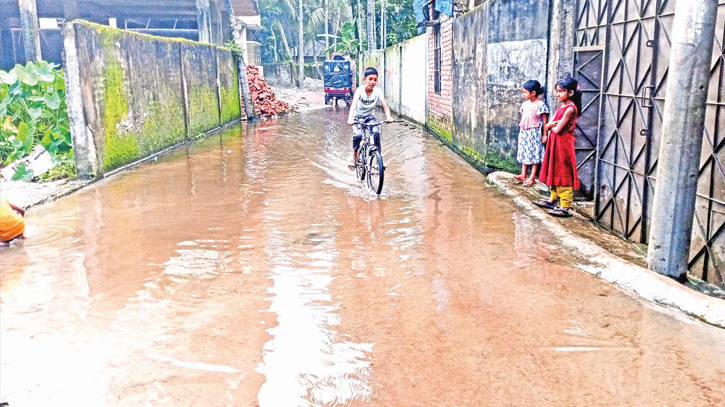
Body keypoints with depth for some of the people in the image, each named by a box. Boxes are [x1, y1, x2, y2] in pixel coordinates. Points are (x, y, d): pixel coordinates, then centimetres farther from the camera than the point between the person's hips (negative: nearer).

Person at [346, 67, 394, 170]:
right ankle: (354, 157, -2)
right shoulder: (360, 90, -21)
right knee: (358, 136, -26)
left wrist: (388, 117, -42)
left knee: (376, 133, -23)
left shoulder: (378, 91, -14)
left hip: (370, 117, 2)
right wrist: (350, 118, -51)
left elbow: (385, 106, -22)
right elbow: (353, 105, -34)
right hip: (358, 117, -2)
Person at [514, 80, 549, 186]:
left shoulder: (540, 104, -12)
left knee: (534, 154, -1)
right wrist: (521, 129, 14)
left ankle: (532, 177, 3)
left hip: (534, 132, -7)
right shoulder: (525, 104, 8)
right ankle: (523, 175, 17)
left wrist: (544, 134, -10)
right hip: (524, 132, 7)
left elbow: (545, 120, -10)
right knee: (524, 153, 10)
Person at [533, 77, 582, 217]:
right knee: (554, 173, 17)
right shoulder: (561, 107, 12)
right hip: (555, 143, 9)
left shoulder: (570, 108, -16)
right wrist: (553, 124, -12)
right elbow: (547, 127, 9)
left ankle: (565, 207, -5)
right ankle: (553, 199, 30)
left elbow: (557, 129, -20)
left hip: (564, 144, -9)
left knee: (563, 174, -7)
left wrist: (552, 126, 1)